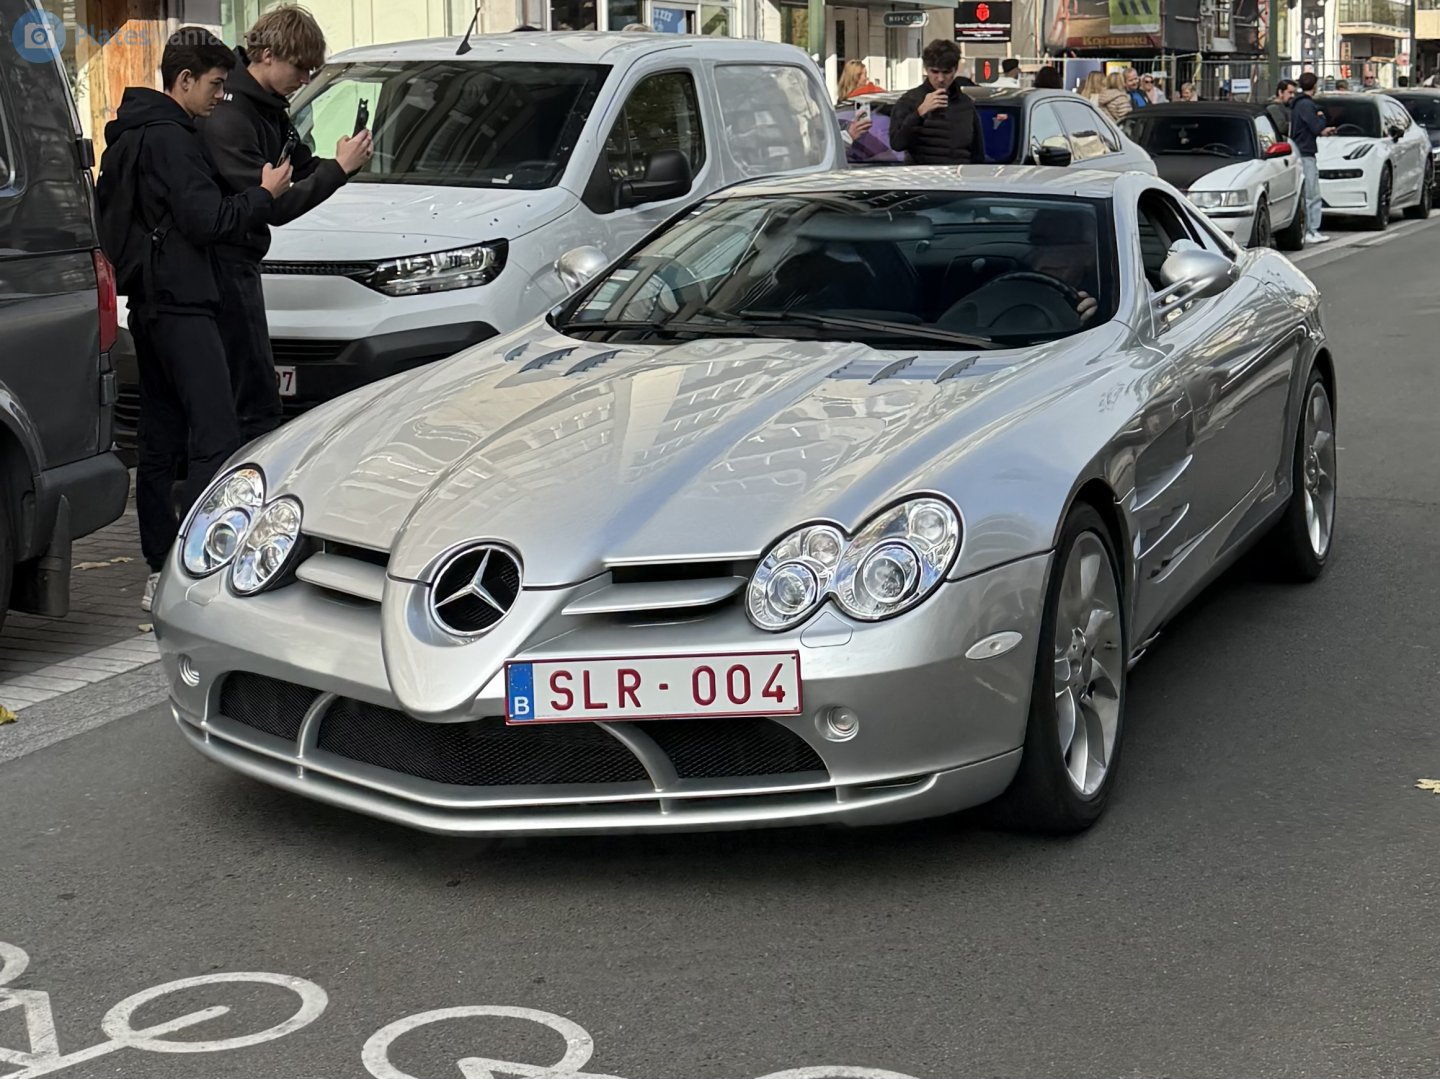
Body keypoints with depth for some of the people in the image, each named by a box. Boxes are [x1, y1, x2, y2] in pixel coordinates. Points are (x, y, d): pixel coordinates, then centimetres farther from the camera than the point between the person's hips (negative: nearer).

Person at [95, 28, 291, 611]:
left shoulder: (128, 136, 18)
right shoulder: (170, 138, -13)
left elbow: (106, 206, 26)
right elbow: (208, 220, -19)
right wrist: (265, 193, -6)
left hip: (149, 304, 11)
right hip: (180, 306, -11)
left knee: (161, 442, 11)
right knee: (216, 438, -15)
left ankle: (159, 570, 14)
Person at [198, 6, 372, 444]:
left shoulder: (269, 106, 9)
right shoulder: (226, 117, -21)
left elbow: (302, 168, 17)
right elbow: (271, 206, -23)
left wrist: (345, 160, -4)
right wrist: (339, 167, -19)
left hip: (240, 260, 10)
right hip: (226, 264, -10)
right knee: (257, 403, -10)